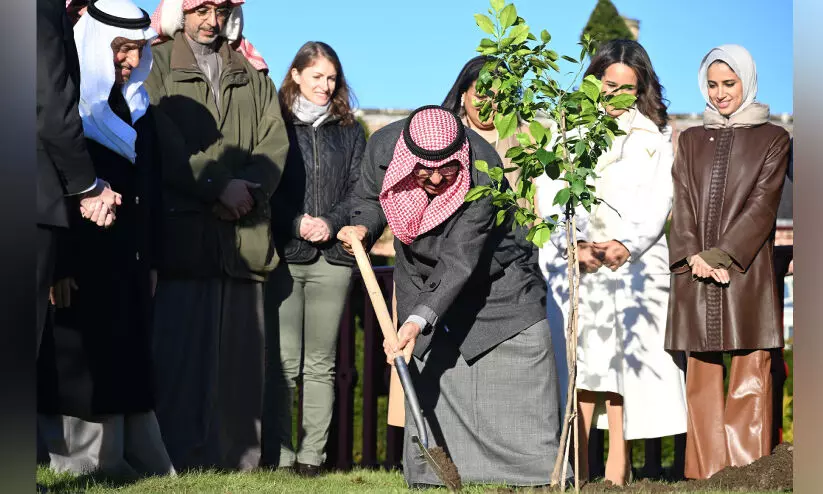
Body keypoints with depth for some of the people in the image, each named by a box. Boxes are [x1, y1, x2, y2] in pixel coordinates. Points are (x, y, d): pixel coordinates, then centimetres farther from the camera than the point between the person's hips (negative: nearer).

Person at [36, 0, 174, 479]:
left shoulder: (137, 107, 14)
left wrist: (150, 260, 13)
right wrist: (53, 267, -19)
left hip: (129, 265, 7)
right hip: (77, 267, -7)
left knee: (129, 369, 8)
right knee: (80, 372, -3)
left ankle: (142, 470, 11)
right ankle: (83, 474, 2)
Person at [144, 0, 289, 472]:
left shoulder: (253, 75, 20)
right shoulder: (157, 65, 7)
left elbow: (276, 144, 9)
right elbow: (163, 143, -5)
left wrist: (246, 191, -8)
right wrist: (218, 185, -12)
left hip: (245, 234, 4)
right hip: (183, 232, -4)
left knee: (242, 352, 2)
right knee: (182, 349, -7)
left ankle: (241, 461, 6)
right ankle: (183, 463, -3)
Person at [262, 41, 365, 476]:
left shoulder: (349, 131, 14)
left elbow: (360, 189, 8)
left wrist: (331, 222, -7)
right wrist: (297, 224, -11)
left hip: (332, 258, 2)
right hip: (283, 255, -2)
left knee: (321, 362, 3)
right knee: (283, 360, -5)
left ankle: (313, 454, 6)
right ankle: (278, 454, 1)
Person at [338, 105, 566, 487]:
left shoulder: (483, 174, -33)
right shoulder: (383, 147, -20)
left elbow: (460, 261, -37)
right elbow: (370, 198, 3)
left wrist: (419, 319, -46)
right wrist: (363, 227, -20)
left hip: (494, 282, -3)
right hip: (421, 281, 3)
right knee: (427, 384, -2)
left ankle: (543, 475, 5)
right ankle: (429, 476, 5)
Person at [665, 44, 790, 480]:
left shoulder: (772, 139, 8)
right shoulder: (692, 140, 18)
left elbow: (763, 205, -3)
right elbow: (682, 203, 8)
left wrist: (720, 256, -13)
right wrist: (693, 256, -9)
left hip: (746, 273, -3)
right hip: (696, 277, 3)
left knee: (750, 380, -6)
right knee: (702, 379, 3)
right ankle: (704, 475, 6)